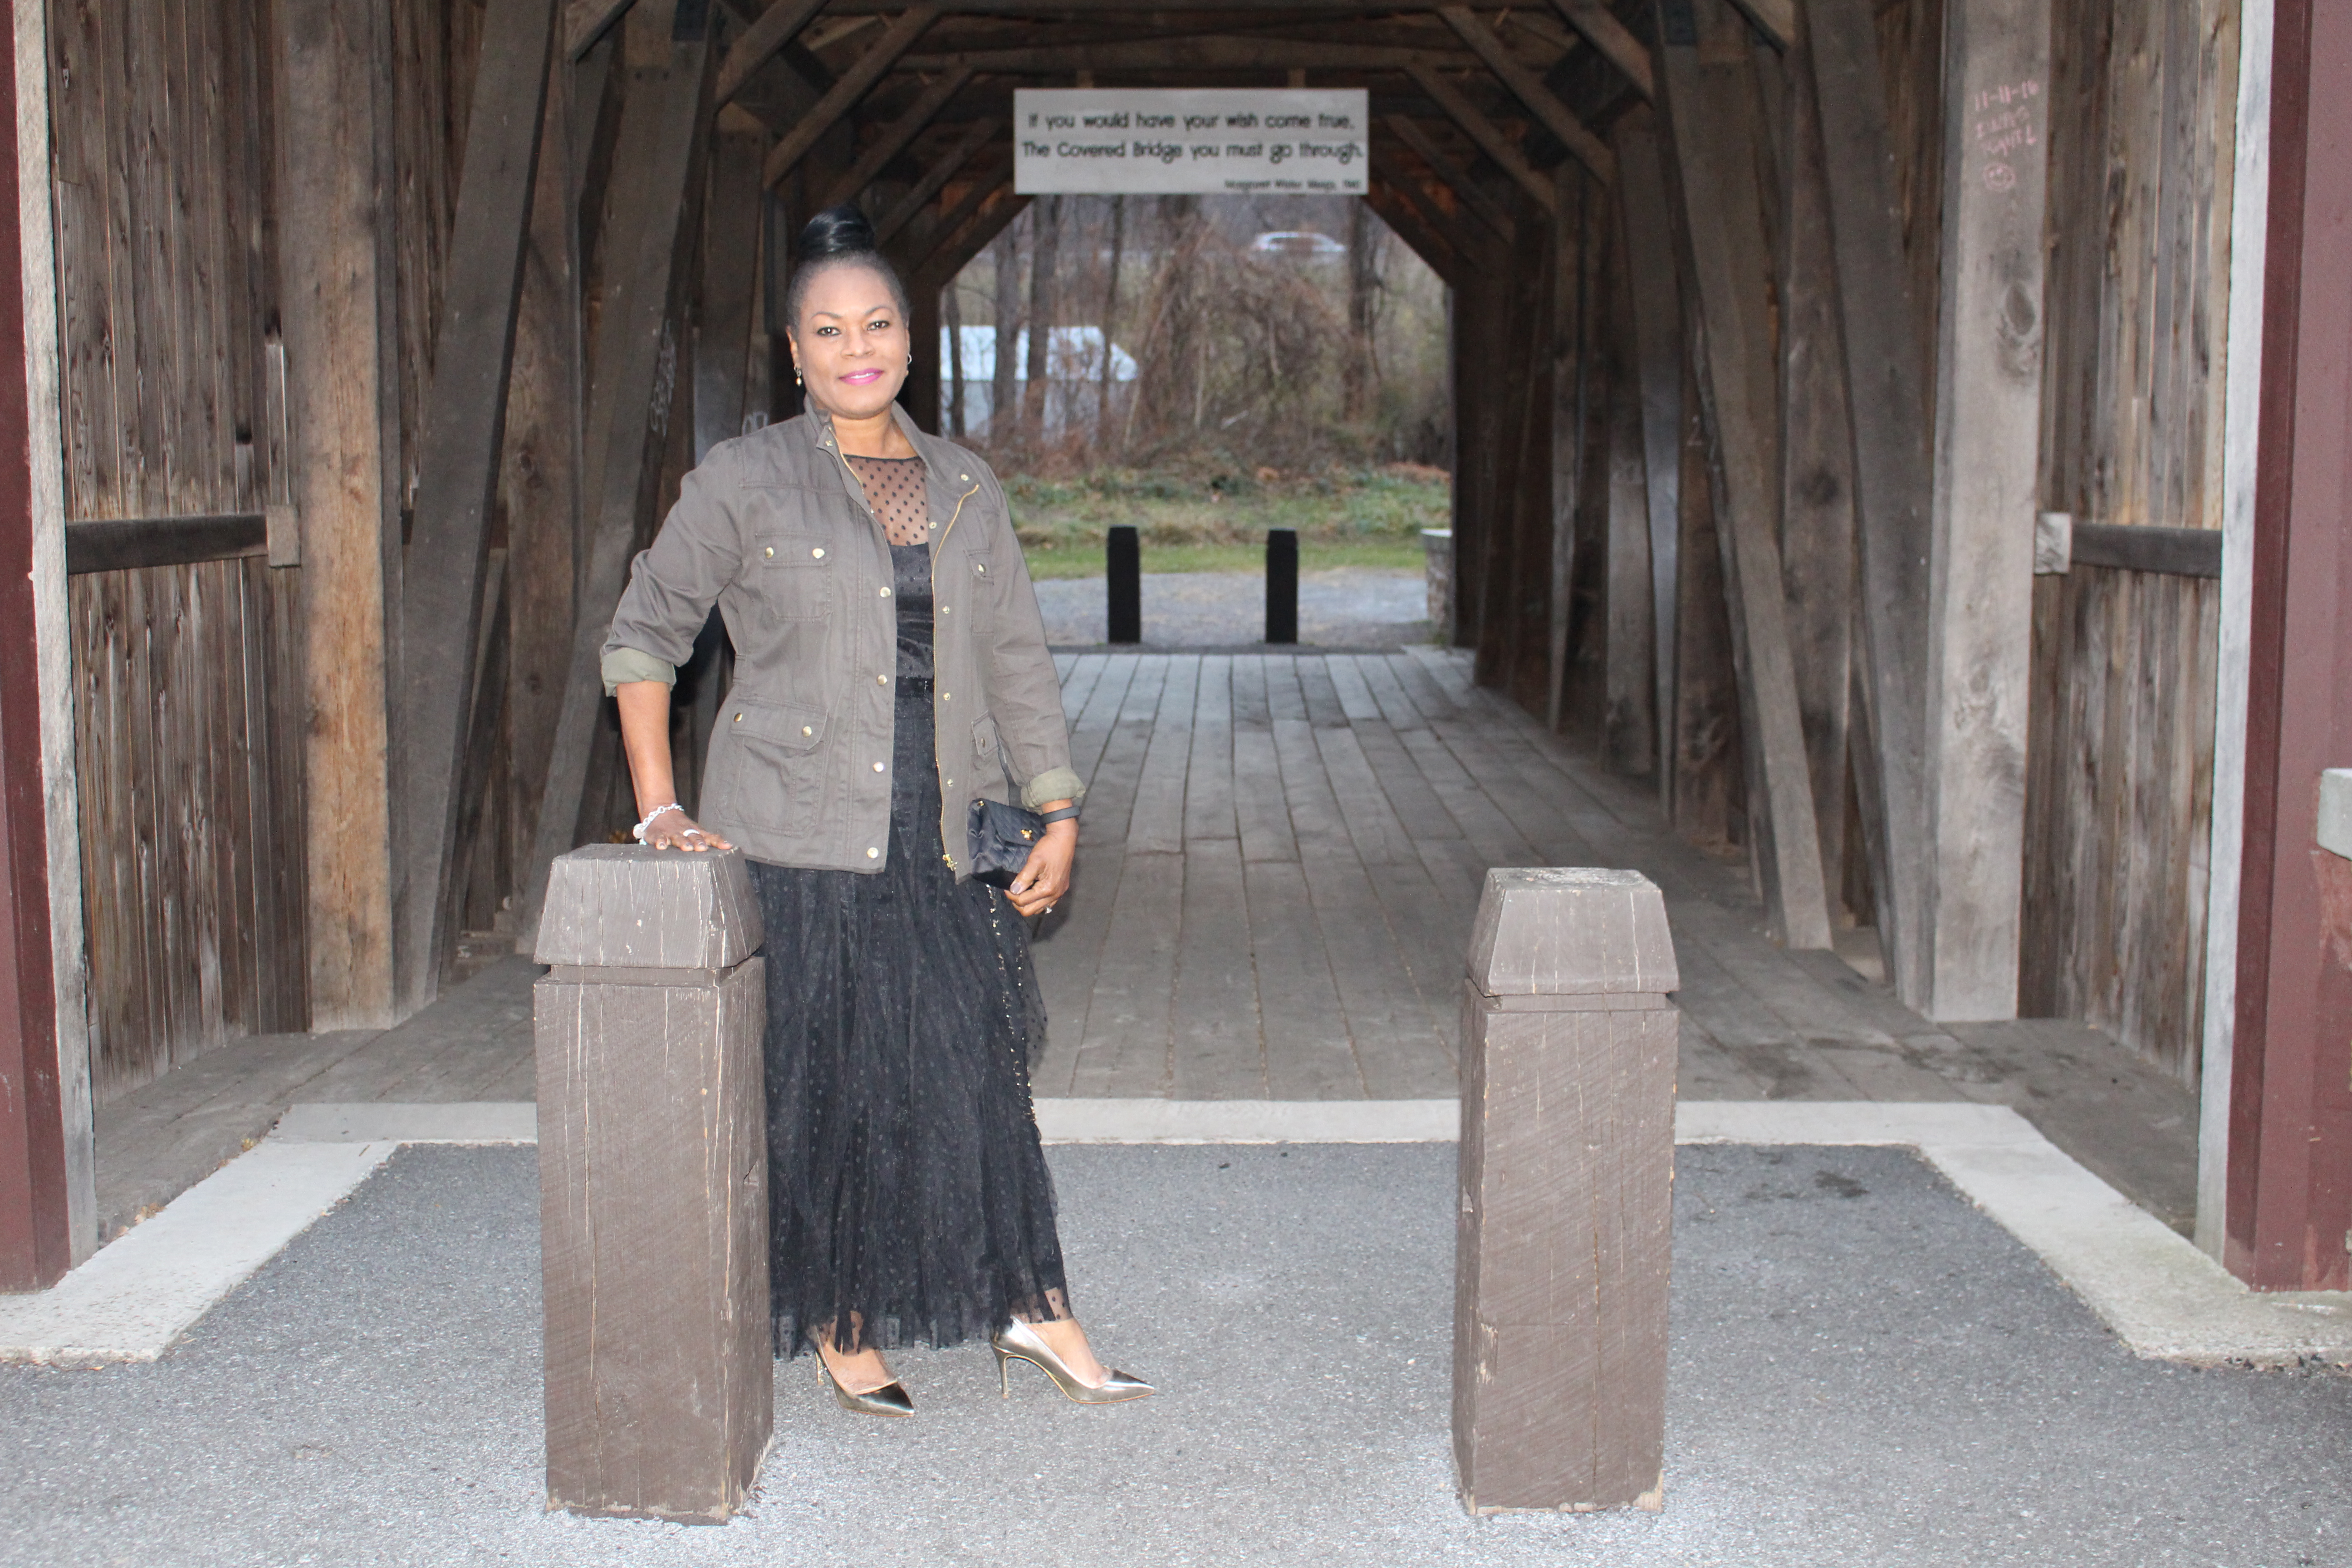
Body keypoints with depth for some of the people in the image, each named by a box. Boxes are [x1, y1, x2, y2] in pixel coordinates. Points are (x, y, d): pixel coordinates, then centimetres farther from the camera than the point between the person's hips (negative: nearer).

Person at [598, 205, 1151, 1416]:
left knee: (973, 1066, 2)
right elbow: (642, 637, 2)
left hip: (934, 841, 3)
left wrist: (1059, 811, 5)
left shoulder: (963, 488, 11)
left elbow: (1017, 660, 13)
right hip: (797, 839, -3)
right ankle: (837, 1324, 19)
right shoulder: (746, 481, -1)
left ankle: (1029, 1307, 12)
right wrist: (659, 813, -6)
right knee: (820, 1082, 3)